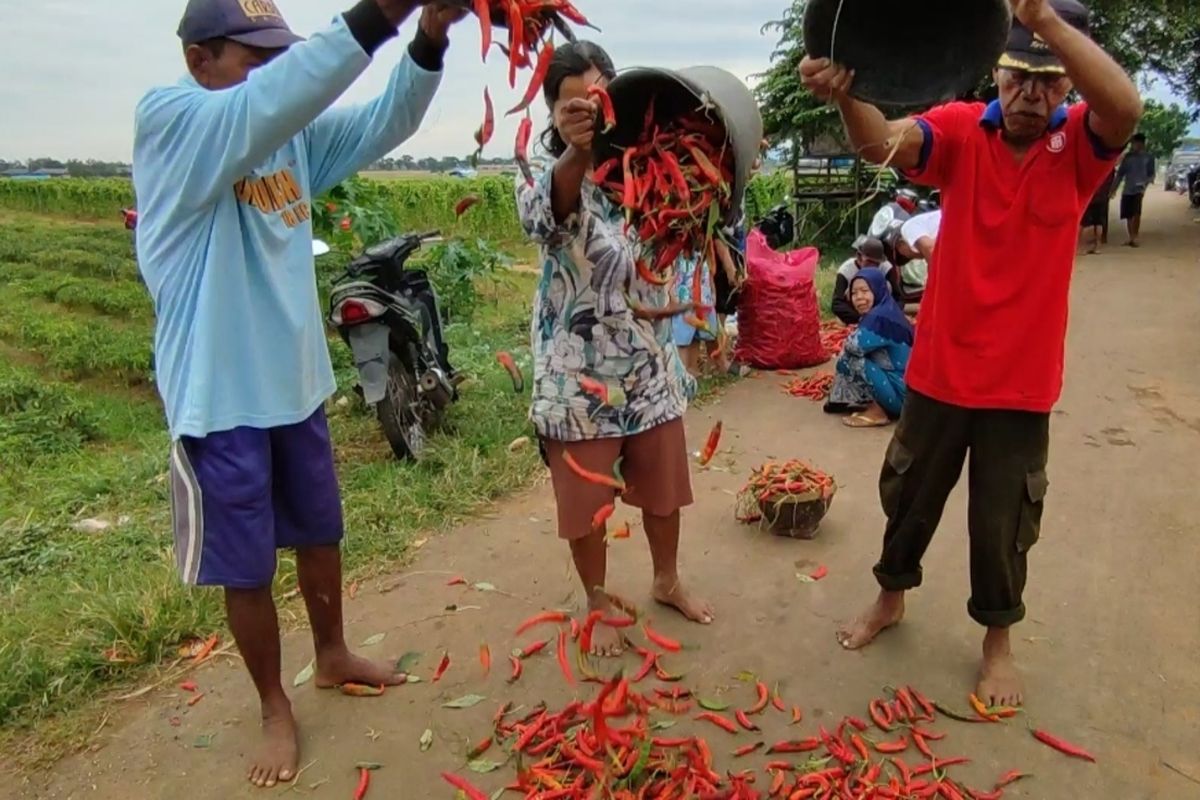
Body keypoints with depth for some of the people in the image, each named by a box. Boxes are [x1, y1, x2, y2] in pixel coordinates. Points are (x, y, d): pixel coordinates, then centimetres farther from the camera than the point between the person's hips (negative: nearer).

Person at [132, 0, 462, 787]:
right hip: (221, 398, -6)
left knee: (320, 533, 21)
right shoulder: (166, 119, -16)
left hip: (296, 382, 7)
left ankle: (333, 656, 44)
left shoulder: (293, 132, 4)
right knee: (247, 568, 10)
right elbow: (267, 104, -34)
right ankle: (276, 708, 31)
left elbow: (382, 124, -3)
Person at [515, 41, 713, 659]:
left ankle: (666, 581, 44)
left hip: (649, 365, 4)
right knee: (586, 499, 9)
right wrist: (577, 150, -59)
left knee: (663, 485, 18)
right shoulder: (543, 180, -13)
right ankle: (599, 604, 34)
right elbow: (540, 214, -37)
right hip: (579, 374, -4)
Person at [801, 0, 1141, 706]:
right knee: (909, 494, 18)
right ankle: (891, 597, 43)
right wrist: (848, 97, -48)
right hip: (940, 367, 1)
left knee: (1003, 521, 13)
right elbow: (884, 143, -26)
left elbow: (1126, 106, -29)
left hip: (1021, 380, 0)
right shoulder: (962, 128, -6)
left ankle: (999, 640, 37)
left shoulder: (1080, 144, -6)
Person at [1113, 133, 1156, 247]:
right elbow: (1120, 173, 13)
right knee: (1128, 215, 6)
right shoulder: (1128, 156, 11)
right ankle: (1131, 238, 18)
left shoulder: (1148, 158, 4)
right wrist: (1114, 188, 7)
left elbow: (1151, 174, 2)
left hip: (1139, 189, -3)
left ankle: (1135, 238, -12)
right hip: (1127, 190, 3)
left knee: (1136, 213, -18)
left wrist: (1146, 183, -17)